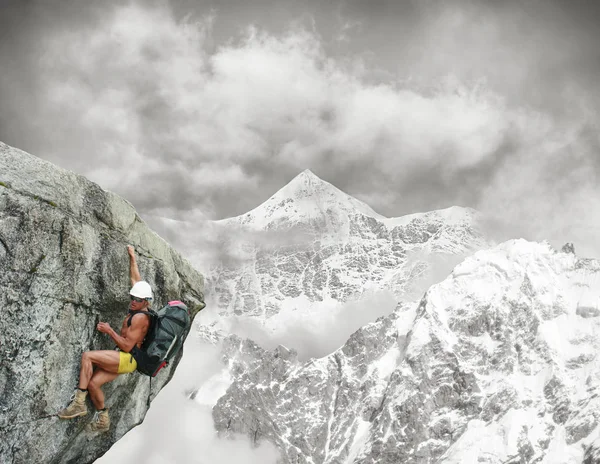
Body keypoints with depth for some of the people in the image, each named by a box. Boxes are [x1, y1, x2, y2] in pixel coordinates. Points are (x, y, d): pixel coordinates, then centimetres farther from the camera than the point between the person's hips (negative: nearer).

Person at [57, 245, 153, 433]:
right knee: (93, 383, -2)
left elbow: (127, 346, -20)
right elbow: (136, 279, 20)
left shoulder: (140, 317, -17)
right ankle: (103, 420, 10)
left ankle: (79, 402, -21)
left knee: (87, 355, -23)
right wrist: (132, 257, 25)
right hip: (122, 359, 9)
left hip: (127, 359, -9)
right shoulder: (138, 308, 9)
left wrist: (109, 330, -13)